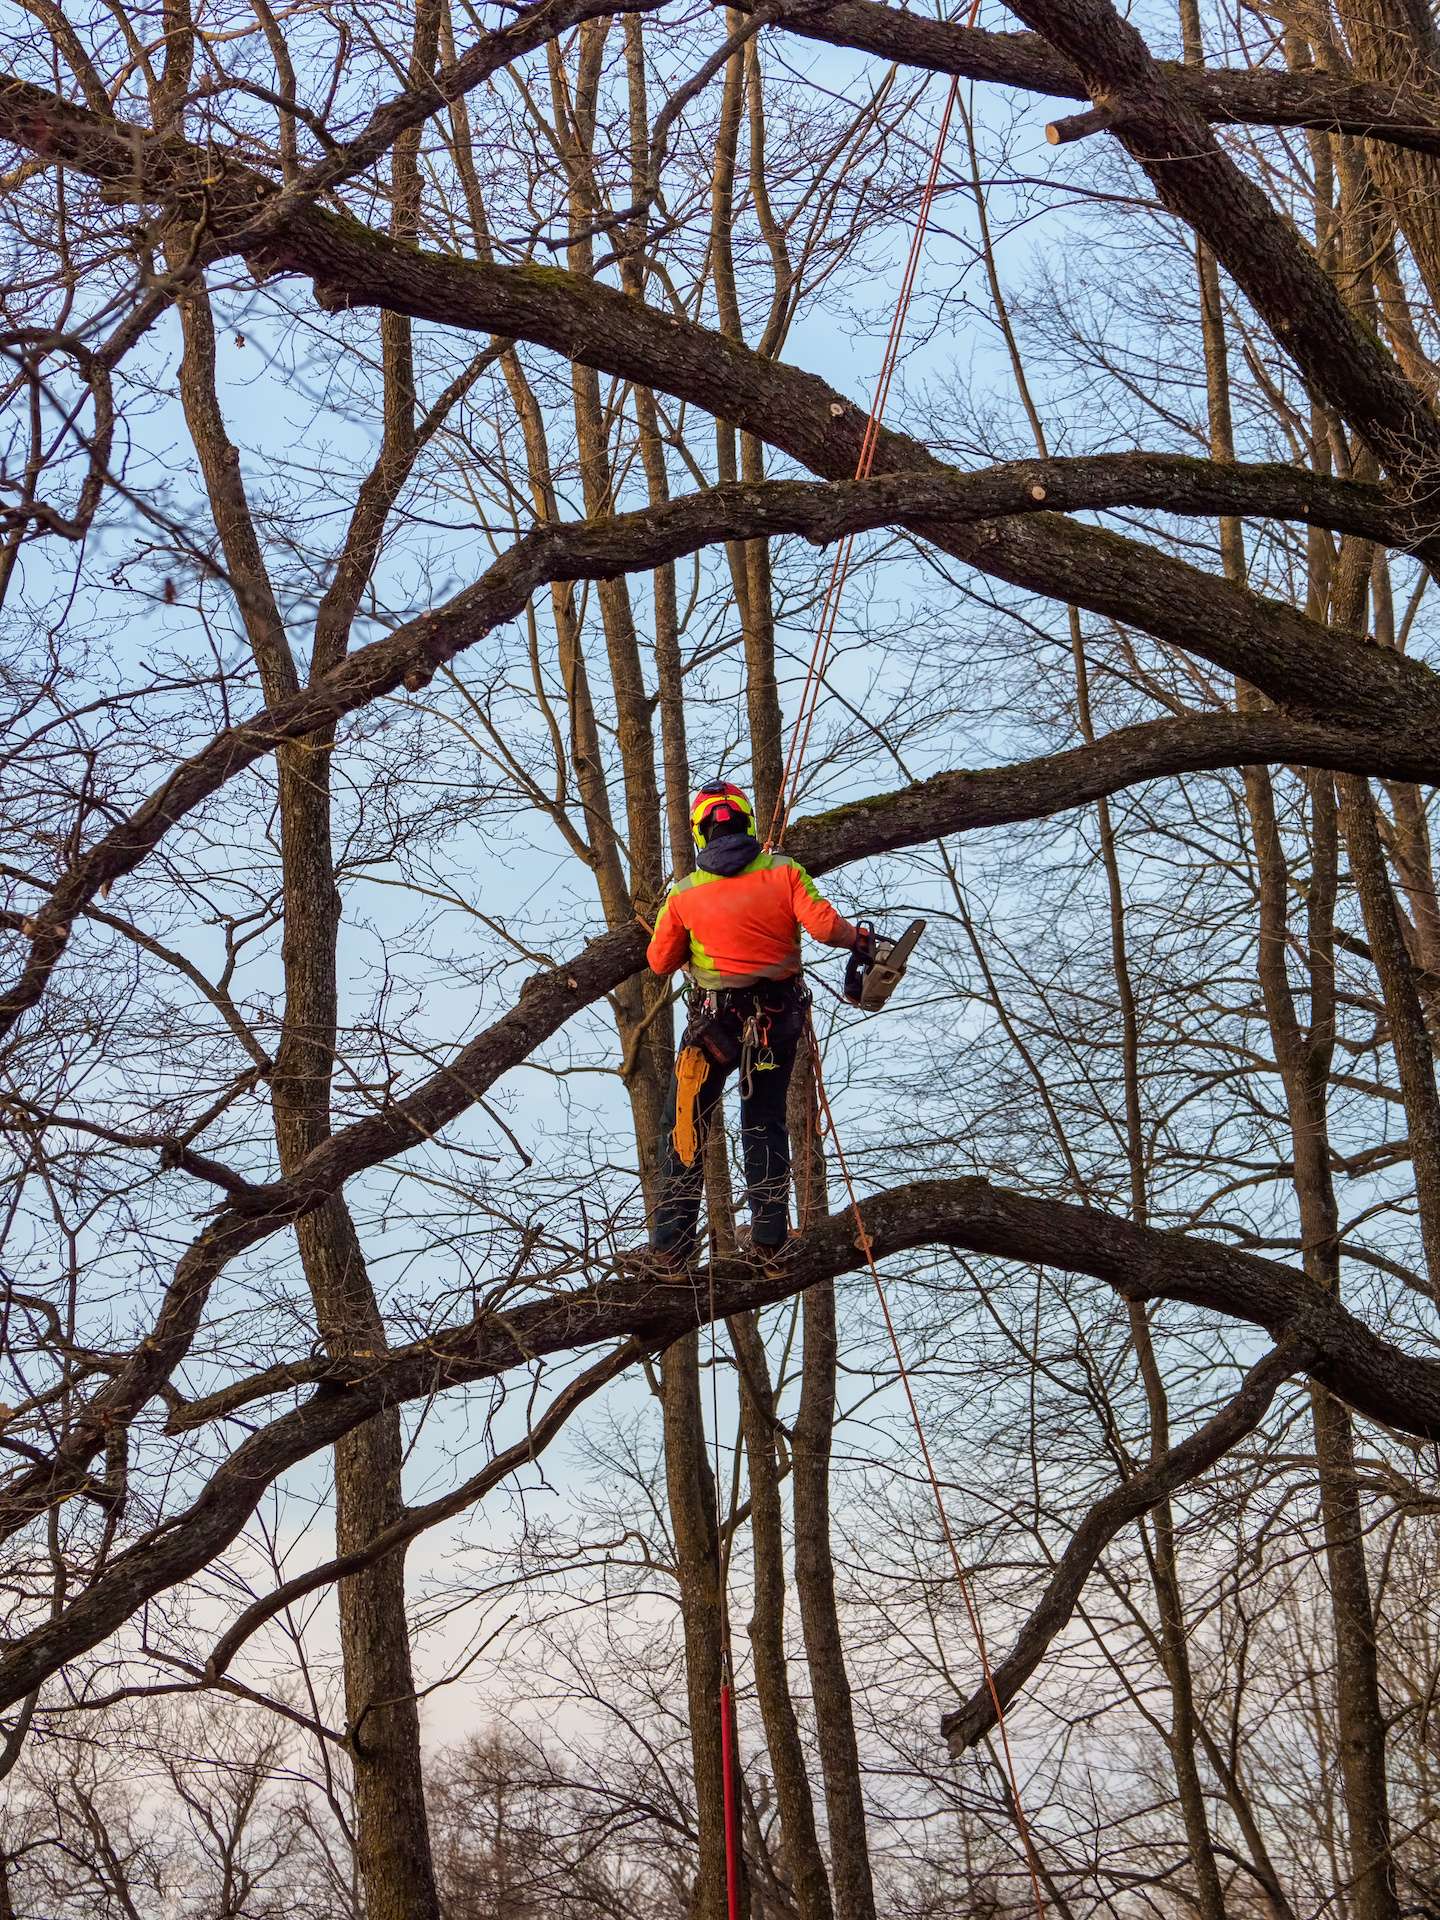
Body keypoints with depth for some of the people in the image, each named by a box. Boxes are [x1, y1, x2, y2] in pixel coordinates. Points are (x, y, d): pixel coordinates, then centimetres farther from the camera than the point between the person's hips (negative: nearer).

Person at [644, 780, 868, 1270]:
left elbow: (659, 962, 2)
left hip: (715, 1020, -2)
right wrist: (858, 937, 4)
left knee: (685, 1128, 6)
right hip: (780, 1018, 2)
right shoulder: (783, 871, -6)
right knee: (766, 1123, 18)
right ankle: (769, 1233, 15)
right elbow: (824, 925, -16)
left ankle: (672, 1244, 1)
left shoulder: (684, 892, -4)